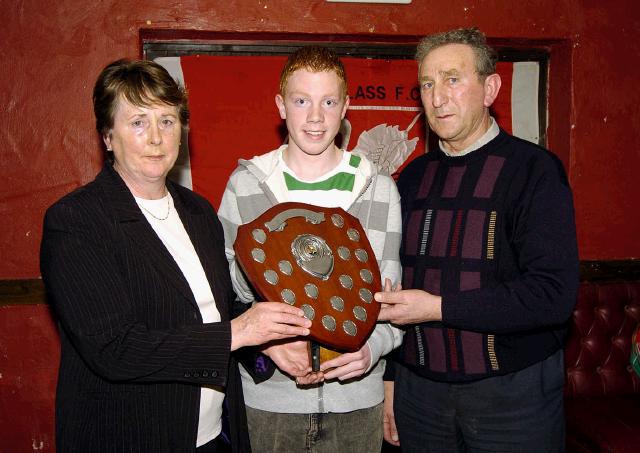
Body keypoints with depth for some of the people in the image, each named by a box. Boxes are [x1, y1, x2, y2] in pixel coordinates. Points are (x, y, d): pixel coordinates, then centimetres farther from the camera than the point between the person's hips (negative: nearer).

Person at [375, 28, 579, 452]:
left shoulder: (534, 169, -10)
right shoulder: (413, 177, 6)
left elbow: (554, 294, -18)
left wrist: (438, 307, -20)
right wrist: (389, 377, 11)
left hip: (512, 396, -4)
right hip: (418, 389, 4)